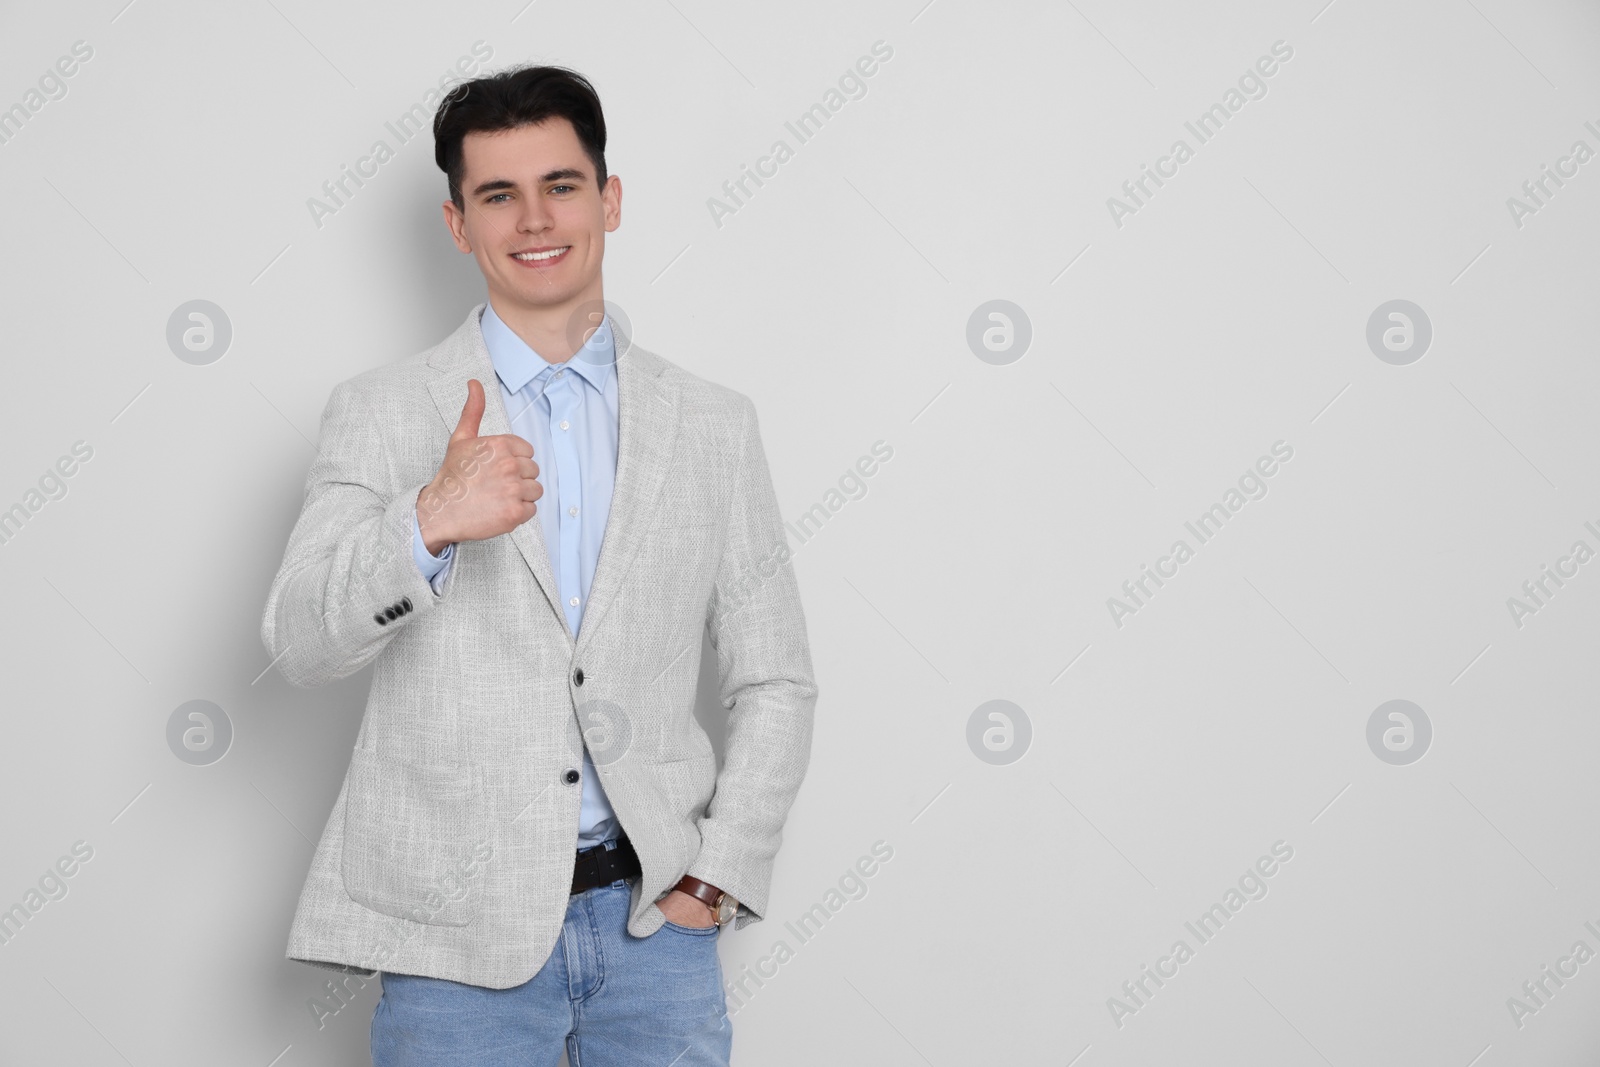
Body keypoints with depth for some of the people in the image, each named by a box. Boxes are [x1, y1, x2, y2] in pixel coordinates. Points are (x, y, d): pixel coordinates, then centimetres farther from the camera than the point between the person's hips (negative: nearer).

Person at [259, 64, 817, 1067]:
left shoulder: (715, 425, 7)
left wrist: (721, 870, -1)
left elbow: (776, 683, 10)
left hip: (656, 915, 2)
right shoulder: (381, 412, 2)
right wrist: (427, 522, -25)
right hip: (459, 931, -1)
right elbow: (299, 642, -9)